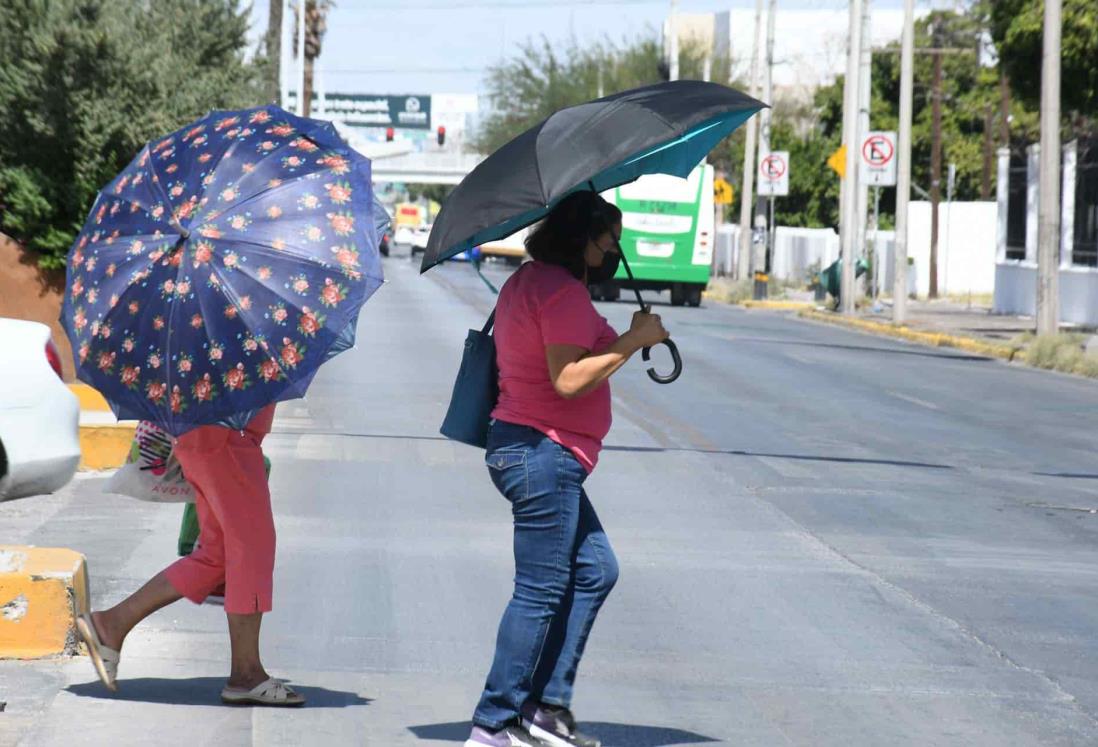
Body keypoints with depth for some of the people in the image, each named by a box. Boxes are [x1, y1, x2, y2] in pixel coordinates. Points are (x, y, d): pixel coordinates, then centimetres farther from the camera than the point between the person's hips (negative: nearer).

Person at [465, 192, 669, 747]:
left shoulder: (527, 282, 17)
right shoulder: (563, 290, -16)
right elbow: (568, 379, -24)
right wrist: (634, 339, -16)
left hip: (520, 446, 11)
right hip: (544, 455, -11)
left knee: (594, 571, 14)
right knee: (540, 592, -6)